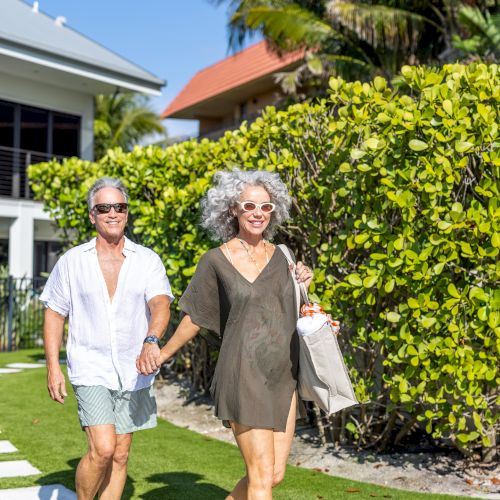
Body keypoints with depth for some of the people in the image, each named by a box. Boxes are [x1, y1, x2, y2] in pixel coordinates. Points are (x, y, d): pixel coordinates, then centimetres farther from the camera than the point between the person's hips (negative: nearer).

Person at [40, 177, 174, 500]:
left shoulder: (148, 260, -2)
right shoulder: (72, 261, 0)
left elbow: (161, 305, -16)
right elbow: (54, 314, 7)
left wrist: (151, 342, -36)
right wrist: (53, 366, -2)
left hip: (133, 372, 2)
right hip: (90, 369, -2)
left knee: (120, 455, 9)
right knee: (102, 449, -14)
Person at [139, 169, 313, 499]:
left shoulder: (280, 256, 9)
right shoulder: (216, 260, -4)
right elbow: (194, 318, 8)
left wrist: (303, 285, 0)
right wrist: (162, 354, 16)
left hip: (282, 377, 6)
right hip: (244, 376, -5)